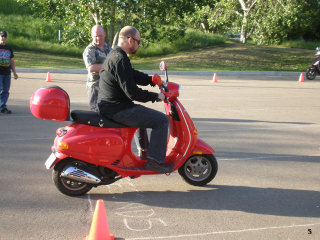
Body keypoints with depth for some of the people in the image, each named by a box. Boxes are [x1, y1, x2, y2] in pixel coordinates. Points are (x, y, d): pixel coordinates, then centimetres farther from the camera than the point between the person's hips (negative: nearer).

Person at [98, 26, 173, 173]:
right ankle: (155, 161, -8)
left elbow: (135, 76, 23)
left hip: (106, 106, 11)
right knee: (161, 120, -9)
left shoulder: (113, 55, 15)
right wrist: (155, 96, -12)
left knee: (142, 115, 35)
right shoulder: (120, 60, -19)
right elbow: (132, 92, -23)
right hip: (118, 110, -11)